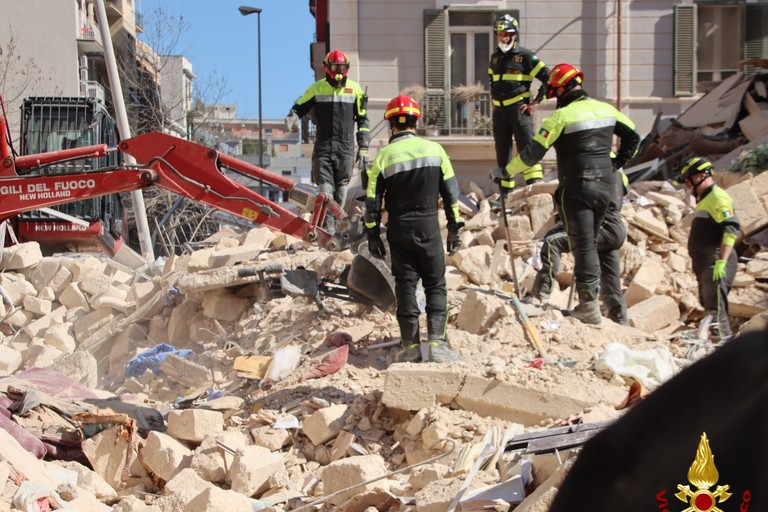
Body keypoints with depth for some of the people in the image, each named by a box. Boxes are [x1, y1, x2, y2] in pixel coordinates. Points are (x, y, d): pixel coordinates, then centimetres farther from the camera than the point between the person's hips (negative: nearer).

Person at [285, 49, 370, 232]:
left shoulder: (355, 89, 8)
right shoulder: (317, 88, 6)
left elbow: (362, 120, 11)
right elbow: (299, 107, 12)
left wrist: (363, 147, 5)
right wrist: (292, 118, -11)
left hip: (345, 147, 1)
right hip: (323, 146, -1)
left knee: (341, 189, 3)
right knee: (325, 189, -8)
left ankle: (336, 223, 14)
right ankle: (328, 228, -9)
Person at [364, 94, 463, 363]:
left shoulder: (383, 156, -5)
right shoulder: (434, 149, 0)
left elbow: (372, 199, -3)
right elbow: (451, 192, 2)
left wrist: (373, 234, 6)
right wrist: (454, 227, 9)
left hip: (399, 229, 0)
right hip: (429, 226, 0)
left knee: (405, 286, 6)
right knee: (436, 285, 8)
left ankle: (411, 345, 5)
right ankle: (436, 341, -3)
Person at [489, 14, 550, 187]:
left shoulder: (525, 56, -5)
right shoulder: (495, 57, 13)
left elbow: (547, 78, -7)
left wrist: (535, 102, -9)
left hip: (519, 109, -6)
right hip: (499, 111, 6)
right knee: (502, 152, 10)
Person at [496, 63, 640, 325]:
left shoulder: (562, 116, -12)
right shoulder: (605, 109, 7)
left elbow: (533, 152, -12)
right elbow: (633, 137, 17)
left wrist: (506, 172, -1)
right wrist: (616, 164, 21)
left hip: (576, 188, -6)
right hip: (605, 186, 6)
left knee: (583, 246, -4)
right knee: (590, 241, 17)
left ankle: (589, 306, -7)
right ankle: (591, 294, 20)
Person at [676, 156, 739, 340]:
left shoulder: (717, 197, -11)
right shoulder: (704, 199, 21)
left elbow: (731, 230, -21)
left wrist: (721, 261, -27)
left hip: (716, 264, -11)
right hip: (705, 264, 11)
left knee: (715, 311, -13)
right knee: (709, 306, 14)